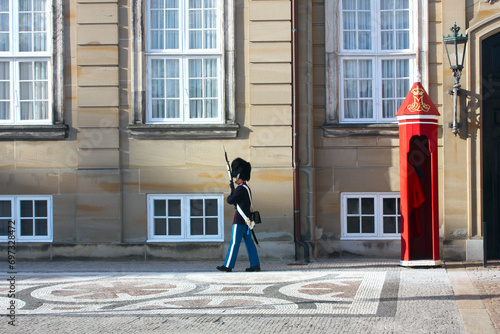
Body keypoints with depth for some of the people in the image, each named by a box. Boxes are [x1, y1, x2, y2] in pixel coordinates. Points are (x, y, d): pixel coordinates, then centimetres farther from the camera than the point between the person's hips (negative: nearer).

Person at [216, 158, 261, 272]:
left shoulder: (240, 189, -15)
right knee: (249, 242, 9)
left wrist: (230, 195, 6)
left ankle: (228, 265, -2)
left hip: (240, 220, -9)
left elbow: (230, 200, -15)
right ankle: (255, 265, 7)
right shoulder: (247, 188, 16)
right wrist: (233, 189, 24)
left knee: (234, 242, -5)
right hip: (247, 220, 9)